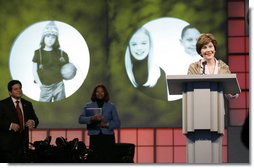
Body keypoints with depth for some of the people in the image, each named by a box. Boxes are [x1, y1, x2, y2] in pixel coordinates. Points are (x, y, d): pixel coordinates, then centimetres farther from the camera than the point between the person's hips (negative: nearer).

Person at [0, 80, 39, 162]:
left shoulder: (27, 104, 15)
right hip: (8, 142, -4)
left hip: (22, 142, 5)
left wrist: (33, 122, -10)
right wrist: (10, 125, -23)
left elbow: (35, 119, 13)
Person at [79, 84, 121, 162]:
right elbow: (81, 119, -4)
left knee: (108, 161, -7)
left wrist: (106, 124, -13)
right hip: (94, 138, 0)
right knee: (95, 161, -5)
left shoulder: (111, 106, 8)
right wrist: (92, 118, -21)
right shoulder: (88, 106, 8)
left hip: (108, 138, 0)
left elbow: (117, 123, 4)